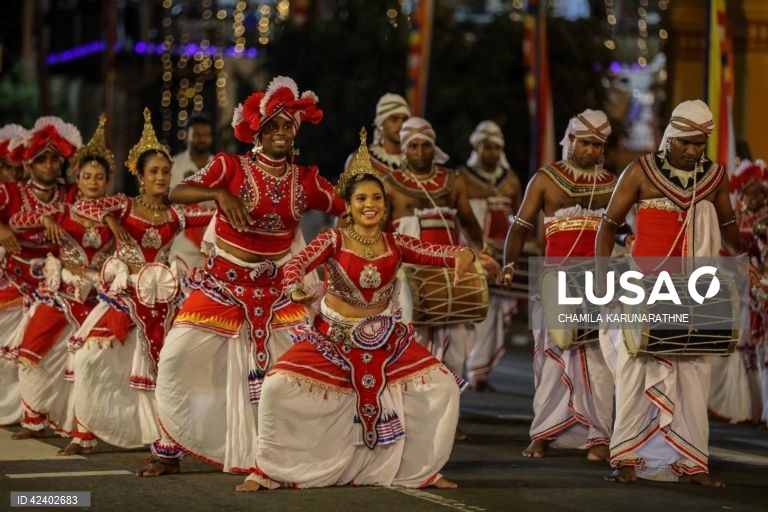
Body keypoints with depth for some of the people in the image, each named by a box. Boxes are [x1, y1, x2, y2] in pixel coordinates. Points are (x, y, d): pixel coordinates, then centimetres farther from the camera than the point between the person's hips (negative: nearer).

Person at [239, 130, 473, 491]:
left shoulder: (395, 244, -3)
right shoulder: (334, 240, -11)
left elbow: (438, 253, -11)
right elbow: (297, 263, -26)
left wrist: (464, 255, -36)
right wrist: (296, 290, -50)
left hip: (385, 339, 3)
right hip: (333, 337, -2)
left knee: (442, 387, -8)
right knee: (279, 387, -19)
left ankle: (421, 468, 12)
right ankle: (270, 470, 1)